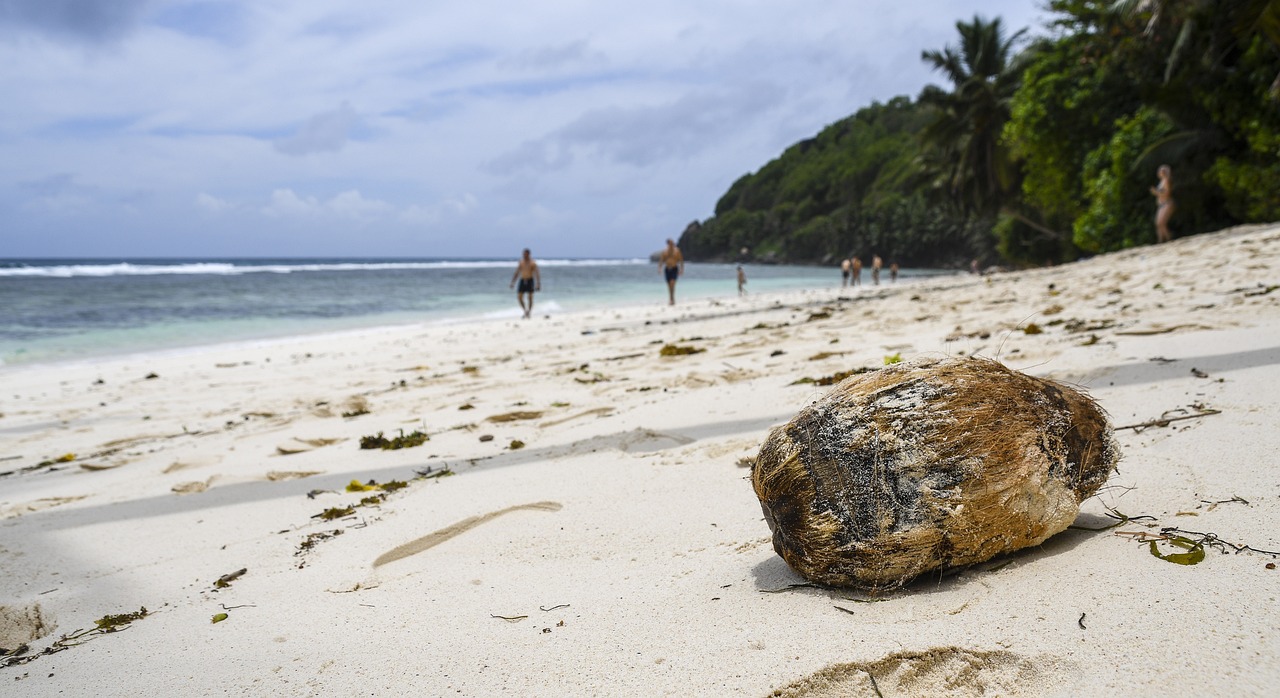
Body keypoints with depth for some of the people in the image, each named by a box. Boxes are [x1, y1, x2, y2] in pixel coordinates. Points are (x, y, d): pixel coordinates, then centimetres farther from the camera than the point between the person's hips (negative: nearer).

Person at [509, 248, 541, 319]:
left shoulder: (533, 263, -8)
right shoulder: (520, 262, 6)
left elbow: (537, 274, -12)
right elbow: (516, 273, 13)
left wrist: (538, 284, -19)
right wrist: (512, 282, 10)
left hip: (530, 281, -4)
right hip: (522, 281, 4)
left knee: (530, 298, 0)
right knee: (519, 297, -3)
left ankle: (529, 313, 11)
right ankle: (525, 310, 14)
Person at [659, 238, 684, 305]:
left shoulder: (677, 251, -1)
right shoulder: (664, 252, 5)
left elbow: (681, 260, 2)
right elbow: (661, 261, 6)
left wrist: (681, 269, -5)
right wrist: (659, 269, -7)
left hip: (674, 269, -3)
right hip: (667, 269, 3)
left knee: (672, 283, -20)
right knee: (669, 285, 7)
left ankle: (672, 299, -20)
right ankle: (671, 300, 17)